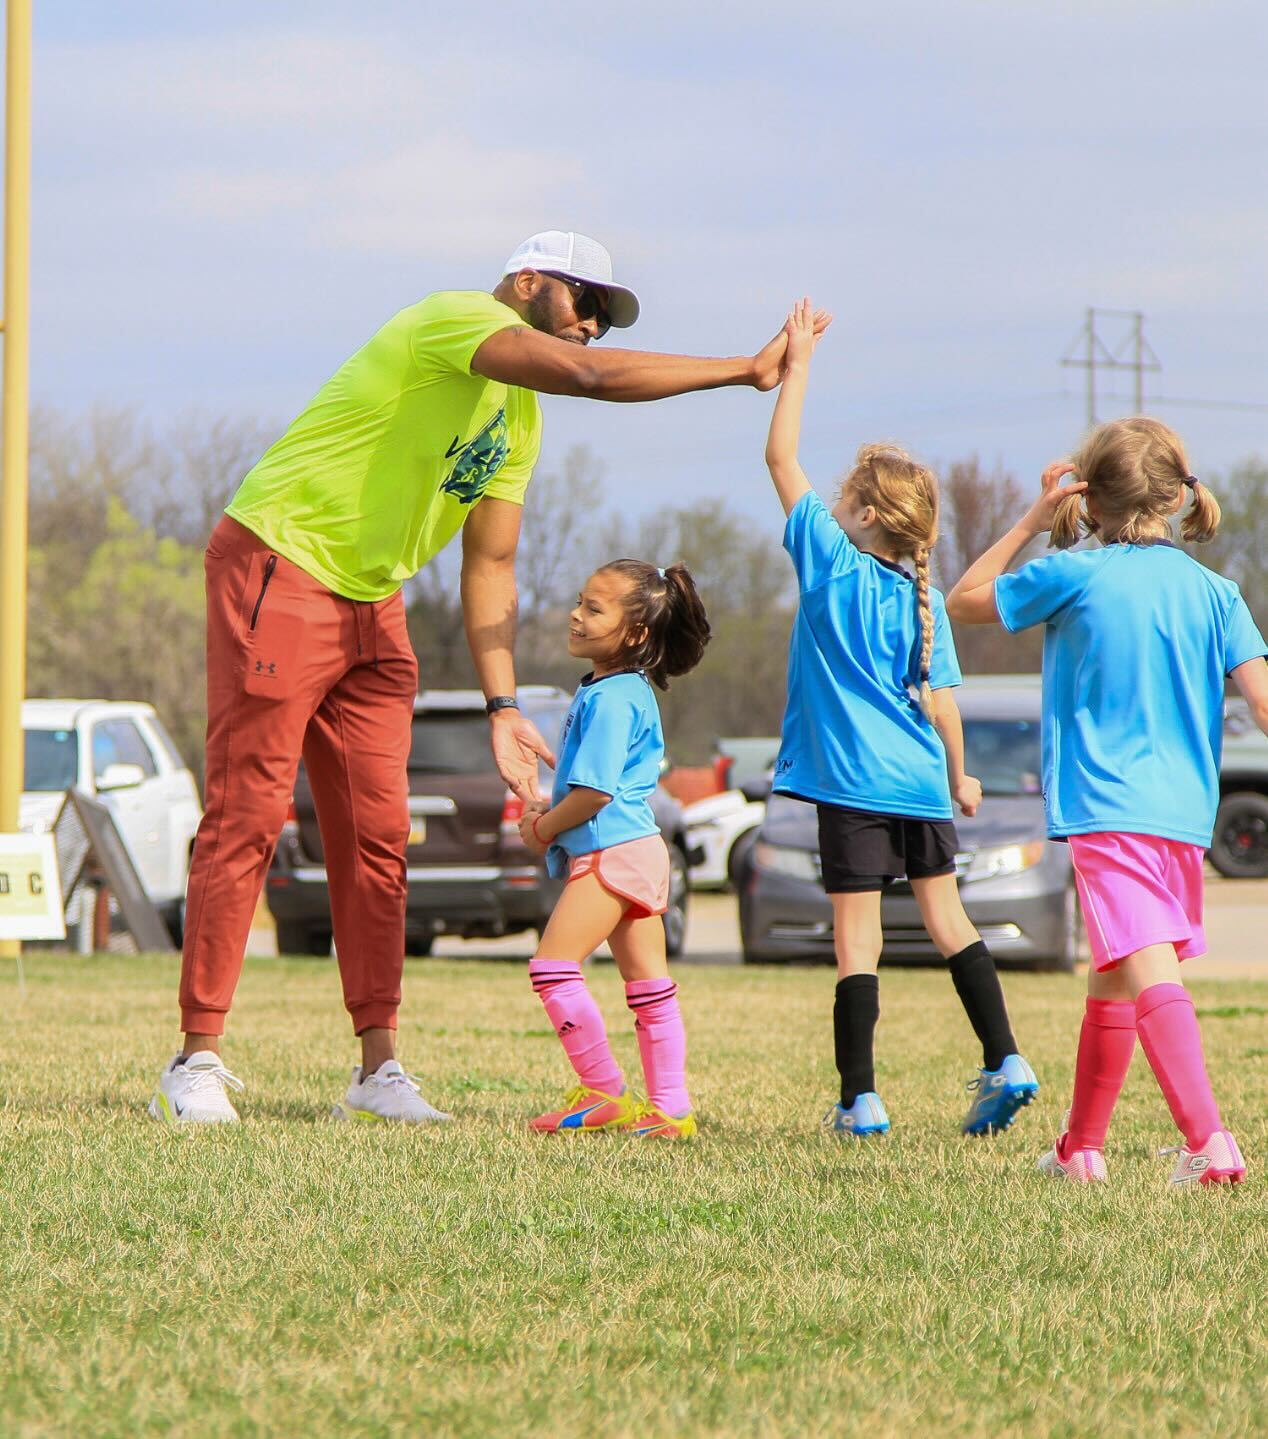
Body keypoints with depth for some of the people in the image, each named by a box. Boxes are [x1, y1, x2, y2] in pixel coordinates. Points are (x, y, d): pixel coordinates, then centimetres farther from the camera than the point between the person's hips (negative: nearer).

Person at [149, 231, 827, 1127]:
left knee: (377, 834, 4)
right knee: (248, 816, -9)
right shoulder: (458, 319, -14)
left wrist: (503, 706, 7)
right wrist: (747, 371, -22)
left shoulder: (520, 420, 14)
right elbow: (592, 376, -28)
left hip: (371, 607, 9)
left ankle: (378, 1068, 7)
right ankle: (197, 1062, -6)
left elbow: (490, 566, 16)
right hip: (279, 573, -9)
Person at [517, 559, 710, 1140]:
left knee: (553, 964, -10)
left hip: (611, 851, -11)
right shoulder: (627, 691, 16)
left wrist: (546, 829, -6)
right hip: (637, 851, 11)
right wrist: (548, 814, 11)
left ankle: (605, 1095, -7)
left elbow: (594, 791, -21)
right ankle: (670, 1107, 9)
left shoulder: (611, 699, -17)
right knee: (648, 981, 9)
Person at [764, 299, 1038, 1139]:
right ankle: (1005, 1062, 8)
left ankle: (861, 1100, -5)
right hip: (921, 784, 4)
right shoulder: (925, 601, 4)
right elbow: (940, 700, 4)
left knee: (858, 934, -4)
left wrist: (798, 363, 3)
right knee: (946, 915, 15)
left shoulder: (832, 564, -5)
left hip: (853, 784, -4)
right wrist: (959, 776, 17)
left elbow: (781, 458, -2)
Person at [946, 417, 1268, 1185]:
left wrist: (1033, 521, 13)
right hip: (1186, 812, 6)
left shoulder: (1071, 575, -2)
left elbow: (963, 600, 12)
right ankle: (1082, 1147, 31)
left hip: (1107, 810, -6)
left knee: (1149, 972, -17)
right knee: (1111, 981, 20)